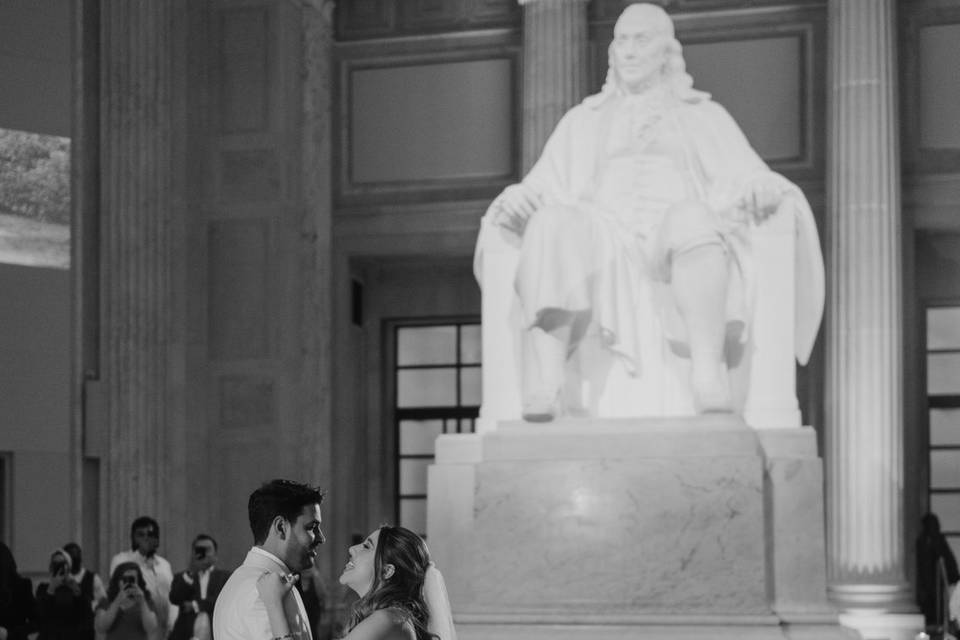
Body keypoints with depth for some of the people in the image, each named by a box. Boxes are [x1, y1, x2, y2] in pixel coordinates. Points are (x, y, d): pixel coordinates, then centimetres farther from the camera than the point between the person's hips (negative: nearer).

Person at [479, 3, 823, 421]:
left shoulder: (706, 118, 25)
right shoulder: (582, 123, 29)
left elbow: (754, 186, 13)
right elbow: (540, 191, 18)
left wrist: (762, 191, -13)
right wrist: (514, 202, -8)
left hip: (675, 247, -1)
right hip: (599, 247, 1)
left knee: (692, 218, -39)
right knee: (552, 226, -35)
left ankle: (708, 372, -55)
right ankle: (542, 386, -53)